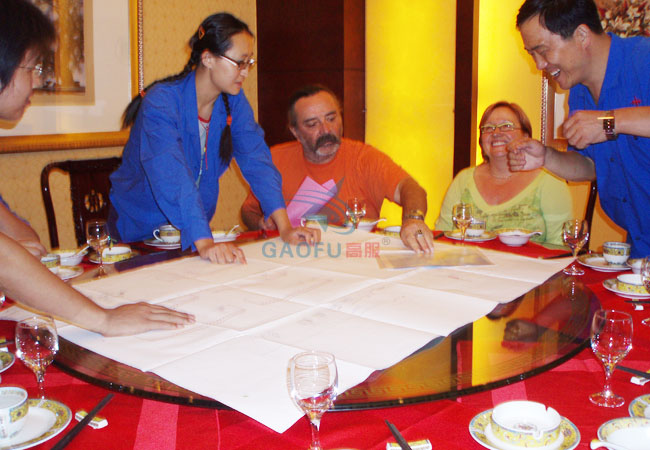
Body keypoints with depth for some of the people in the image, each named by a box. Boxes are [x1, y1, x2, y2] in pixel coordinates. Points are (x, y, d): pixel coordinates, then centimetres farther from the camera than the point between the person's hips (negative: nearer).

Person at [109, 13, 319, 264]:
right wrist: (204, 243, -46)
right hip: (141, 227, -4)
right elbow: (172, 178, -35)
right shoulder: (161, 102, -23)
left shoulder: (234, 102, -3)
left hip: (191, 229, 4)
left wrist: (285, 227, -23)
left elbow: (257, 160, -11)